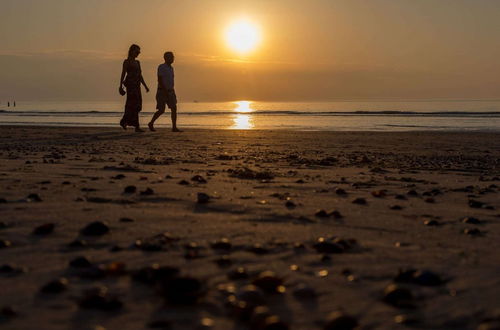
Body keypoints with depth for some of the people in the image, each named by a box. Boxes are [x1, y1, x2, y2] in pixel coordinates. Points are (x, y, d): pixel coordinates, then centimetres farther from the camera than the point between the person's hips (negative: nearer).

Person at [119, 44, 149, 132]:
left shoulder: (137, 62, 18)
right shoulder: (127, 62, -3)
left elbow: (140, 76, 18)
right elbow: (123, 74, -7)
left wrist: (146, 86, 13)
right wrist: (121, 86, -13)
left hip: (137, 85, 8)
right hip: (130, 84, -8)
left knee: (131, 105, 9)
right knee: (134, 105, -12)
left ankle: (124, 122, 22)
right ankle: (137, 126, -15)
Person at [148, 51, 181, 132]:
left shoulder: (171, 68, 13)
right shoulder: (161, 67, -11)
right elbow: (160, 80, -19)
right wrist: (165, 91, -25)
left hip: (170, 91, 7)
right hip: (162, 92, -7)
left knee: (174, 109, -5)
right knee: (161, 111, -5)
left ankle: (174, 127, -7)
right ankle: (151, 123, 15)